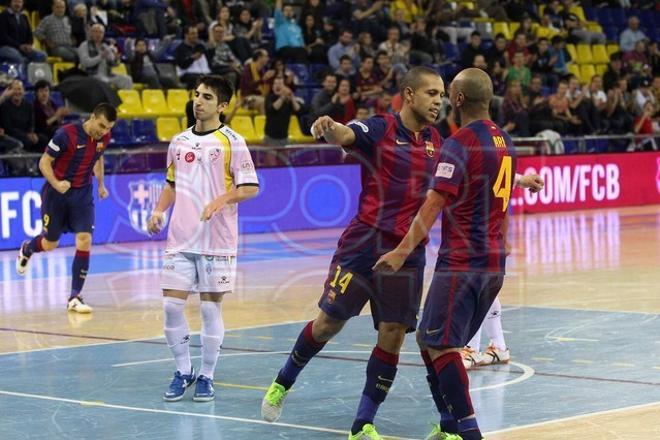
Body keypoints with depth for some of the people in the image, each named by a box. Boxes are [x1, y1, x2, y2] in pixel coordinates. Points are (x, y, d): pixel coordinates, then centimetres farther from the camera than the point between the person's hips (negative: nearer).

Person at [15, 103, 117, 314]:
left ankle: (75, 297, -6)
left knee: (84, 240, -13)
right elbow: (44, 162, -16)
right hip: (57, 192, -4)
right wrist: (56, 184, -30)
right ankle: (26, 249, 49)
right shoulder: (66, 134, -22)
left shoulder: (104, 137, -5)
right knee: (50, 244, 10)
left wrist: (101, 184, 17)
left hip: (82, 194, 4)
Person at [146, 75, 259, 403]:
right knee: (171, 305, -1)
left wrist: (221, 200, -21)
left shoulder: (231, 142, -3)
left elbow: (250, 187, -6)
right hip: (180, 239, 4)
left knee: (211, 308, 1)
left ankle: (206, 377, 15)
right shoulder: (179, 142, 11)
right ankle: (183, 372, 16)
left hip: (217, 240, -4)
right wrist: (159, 211, 6)